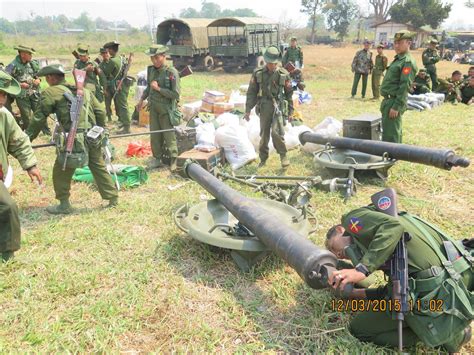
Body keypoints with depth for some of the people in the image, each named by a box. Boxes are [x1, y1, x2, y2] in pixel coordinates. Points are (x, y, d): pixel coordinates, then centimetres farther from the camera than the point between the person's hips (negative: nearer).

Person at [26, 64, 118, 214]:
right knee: (99, 168, 18)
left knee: (61, 171, 11)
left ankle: (64, 204, 17)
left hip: (73, 140, -6)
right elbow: (100, 111, 15)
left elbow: (39, 118, -1)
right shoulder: (84, 90, 15)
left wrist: (27, 138, 7)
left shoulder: (51, 92, -1)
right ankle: (113, 198, 24)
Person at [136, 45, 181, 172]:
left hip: (167, 109, -6)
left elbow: (176, 94, -18)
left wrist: (158, 88, -19)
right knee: (155, 135, 12)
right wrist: (142, 99, 17)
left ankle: (173, 161, 14)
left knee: (169, 136, 1)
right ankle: (157, 158, 25)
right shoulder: (151, 70, 4)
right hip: (153, 108, 6)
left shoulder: (172, 72, -15)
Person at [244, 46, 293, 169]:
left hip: (278, 106, -2)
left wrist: (290, 111, 7)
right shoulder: (258, 73, -1)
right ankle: (263, 158, 22)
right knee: (264, 134, 8)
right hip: (264, 107, 2)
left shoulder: (284, 74, -3)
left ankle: (283, 155, 3)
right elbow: (251, 92, 4)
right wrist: (248, 110, 1)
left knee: (276, 132, -16)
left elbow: (289, 93, 5)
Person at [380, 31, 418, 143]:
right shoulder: (398, 59, 17)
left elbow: (404, 86, -19)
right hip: (389, 101, 10)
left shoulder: (408, 62, -13)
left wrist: (396, 107, -22)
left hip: (394, 102, -10)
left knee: (391, 136, -8)